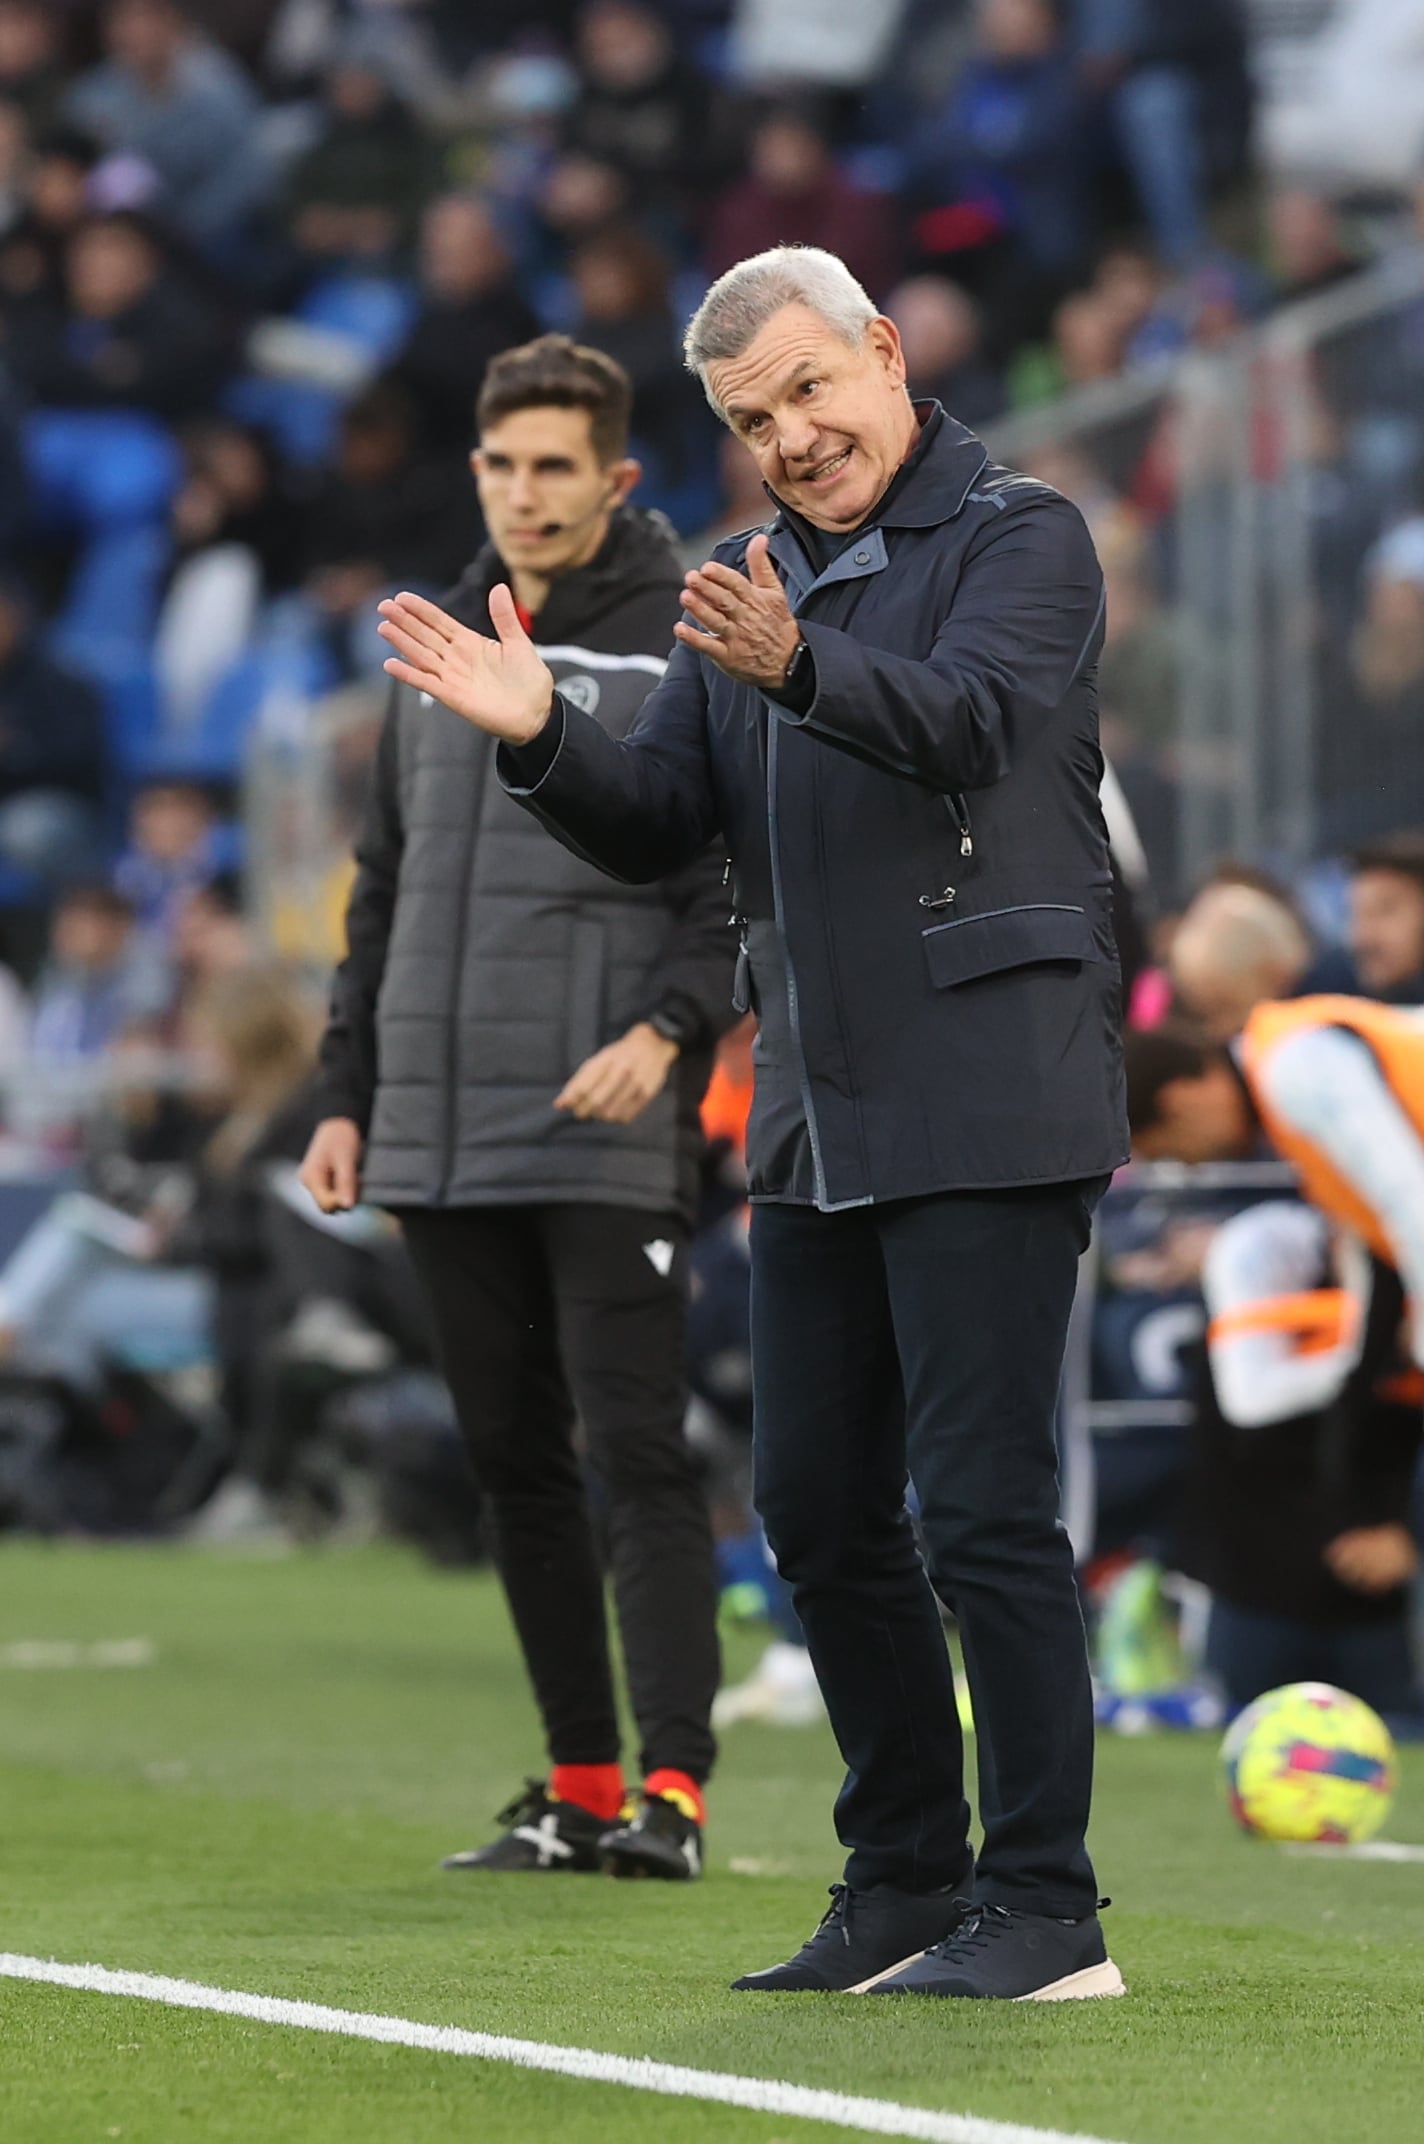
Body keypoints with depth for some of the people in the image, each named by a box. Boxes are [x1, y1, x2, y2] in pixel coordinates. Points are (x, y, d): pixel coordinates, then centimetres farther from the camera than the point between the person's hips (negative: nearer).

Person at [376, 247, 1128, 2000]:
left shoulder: (1021, 537, -5)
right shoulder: (752, 586, 17)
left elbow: (968, 722, -24)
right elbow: (657, 826, 10)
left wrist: (796, 663, -42)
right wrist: (538, 734, -10)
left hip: (985, 1104, -8)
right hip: (816, 1115, 8)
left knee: (982, 1507, -9)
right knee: (817, 1509, 11)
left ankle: (1044, 1910, -4)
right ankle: (908, 1881, 22)